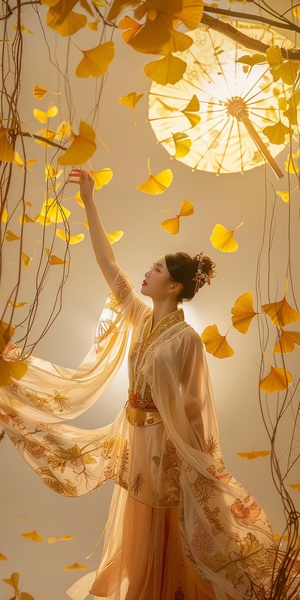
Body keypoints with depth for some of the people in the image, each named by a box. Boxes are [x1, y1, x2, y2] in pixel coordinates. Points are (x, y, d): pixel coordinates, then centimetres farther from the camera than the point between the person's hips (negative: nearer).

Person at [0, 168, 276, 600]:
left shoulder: (186, 338, -20)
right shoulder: (140, 317, -2)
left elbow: (194, 405, -15)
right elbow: (108, 264, -4)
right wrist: (89, 204, -6)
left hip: (164, 441, -6)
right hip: (133, 434, 6)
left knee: (164, 530, 12)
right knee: (136, 525, 22)